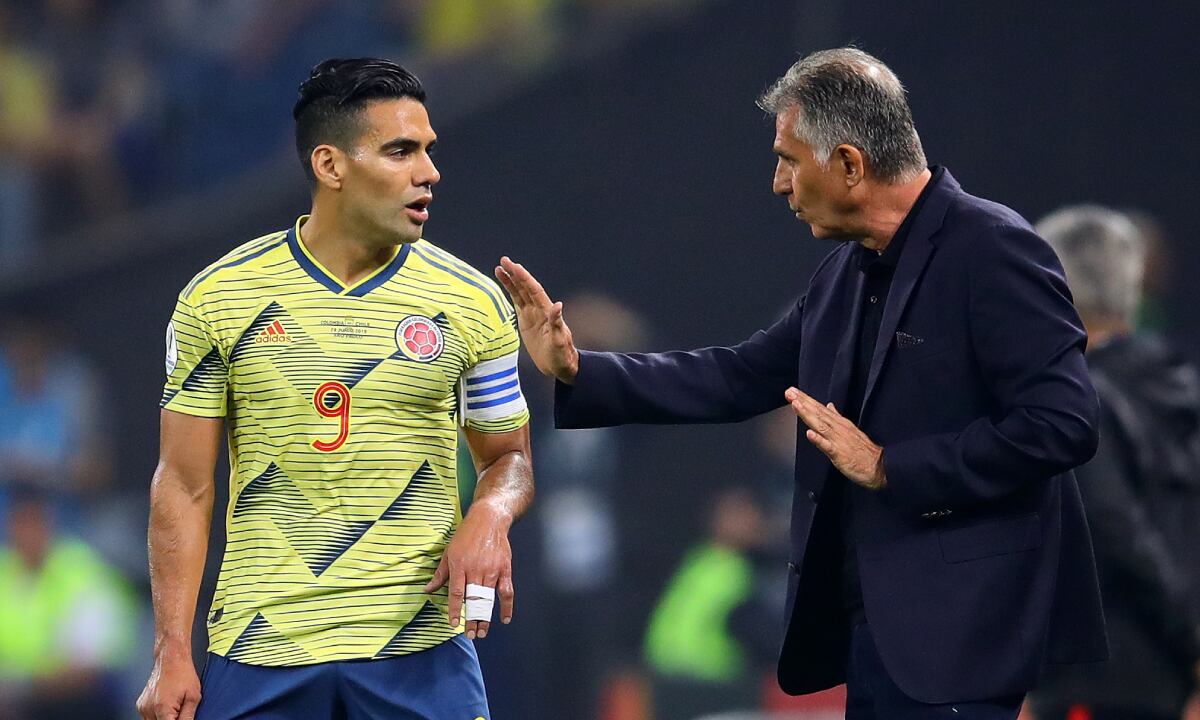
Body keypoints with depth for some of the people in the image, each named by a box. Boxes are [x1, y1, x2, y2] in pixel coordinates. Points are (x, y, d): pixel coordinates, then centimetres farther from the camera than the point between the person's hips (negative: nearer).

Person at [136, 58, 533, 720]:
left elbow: (507, 456, 14)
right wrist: (172, 654, -4)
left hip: (422, 652, 1)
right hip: (258, 652, -1)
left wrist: (489, 515, -10)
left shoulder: (473, 303, 3)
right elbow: (184, 486, 3)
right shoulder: (217, 297, 0)